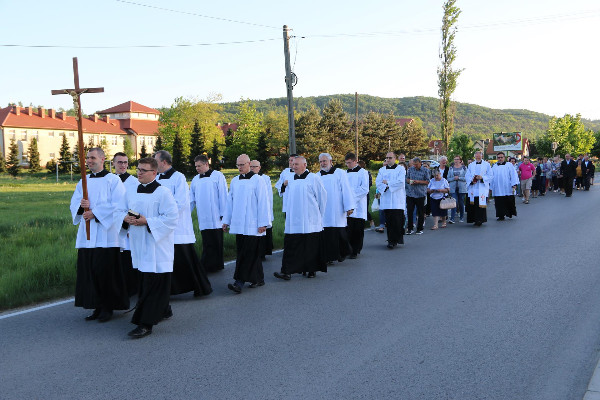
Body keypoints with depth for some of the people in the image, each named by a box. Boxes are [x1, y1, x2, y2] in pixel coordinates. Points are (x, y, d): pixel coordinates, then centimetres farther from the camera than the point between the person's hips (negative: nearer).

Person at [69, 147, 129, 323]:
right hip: (87, 235, 6)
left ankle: (108, 307, 7)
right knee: (88, 271, 5)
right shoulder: (83, 182, 17)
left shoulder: (113, 180, -2)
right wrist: (81, 206, -13)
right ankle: (96, 307, 15)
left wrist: (95, 213, -16)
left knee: (105, 270, -5)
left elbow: (118, 206, -11)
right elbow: (74, 204, 11)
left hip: (105, 234, -6)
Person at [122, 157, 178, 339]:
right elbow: (127, 211, 21)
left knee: (152, 284, -7)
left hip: (156, 247, -7)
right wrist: (126, 218, -3)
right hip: (139, 245, 8)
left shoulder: (162, 193, -11)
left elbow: (172, 217, -15)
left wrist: (147, 221, -20)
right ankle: (163, 310, 34)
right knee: (145, 280, 15)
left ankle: (146, 324, -4)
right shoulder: (132, 192, 11)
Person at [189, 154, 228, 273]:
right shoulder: (195, 179, 14)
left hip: (215, 218, -4)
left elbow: (223, 196, -4)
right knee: (207, 244, 4)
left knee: (215, 244, 1)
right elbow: (191, 199, 16)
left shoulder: (218, 176, -1)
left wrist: (223, 214, -7)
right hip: (203, 218, 4)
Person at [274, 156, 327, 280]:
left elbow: (322, 196, 0)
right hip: (293, 221, 4)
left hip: (309, 221, -4)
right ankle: (287, 271, -5)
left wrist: (318, 214, 3)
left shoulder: (313, 178, -4)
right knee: (290, 246, -3)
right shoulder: (291, 180, 11)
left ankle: (312, 270, 16)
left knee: (311, 246, 3)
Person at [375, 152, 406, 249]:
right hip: (386, 200, 3)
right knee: (389, 221, 2)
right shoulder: (382, 170, 15)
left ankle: (394, 240, -3)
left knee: (397, 220, -9)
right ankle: (391, 240, 9)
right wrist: (385, 187, -13)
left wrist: (387, 182, -6)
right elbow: (377, 182, 4)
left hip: (397, 200, -3)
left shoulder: (400, 169, 4)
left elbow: (400, 182, -10)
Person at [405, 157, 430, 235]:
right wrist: (409, 181, -6)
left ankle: (420, 229, 14)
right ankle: (410, 228, 10)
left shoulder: (425, 170, -3)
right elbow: (407, 178, 17)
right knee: (409, 211, 1)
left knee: (420, 212, 4)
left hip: (420, 194, -3)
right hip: (410, 193, 3)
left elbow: (427, 182, -3)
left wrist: (418, 182, -17)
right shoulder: (410, 169, 9)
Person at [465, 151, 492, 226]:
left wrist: (482, 177, -14)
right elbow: (467, 176, 12)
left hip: (482, 188, -2)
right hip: (473, 188, 3)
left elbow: (490, 176, 3)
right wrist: (472, 180, -9)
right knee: (473, 204, -2)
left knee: (481, 203, -11)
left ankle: (480, 219, -7)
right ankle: (475, 219, 8)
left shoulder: (486, 164, 7)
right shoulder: (471, 165, 15)